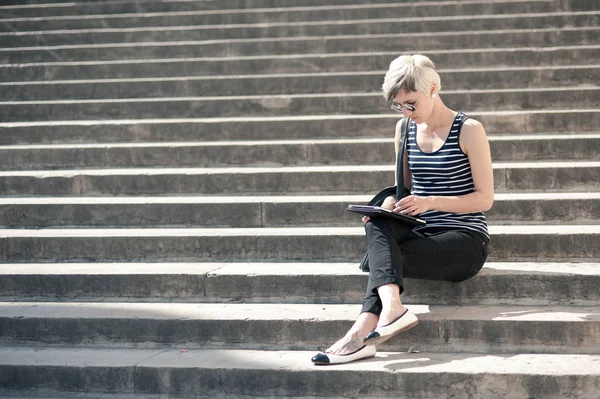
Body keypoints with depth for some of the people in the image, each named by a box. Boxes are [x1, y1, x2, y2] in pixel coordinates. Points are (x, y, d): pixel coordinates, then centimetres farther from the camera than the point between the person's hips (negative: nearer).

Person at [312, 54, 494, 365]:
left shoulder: (468, 130, -4)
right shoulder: (404, 129, 12)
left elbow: (485, 198, -7)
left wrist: (430, 202, -20)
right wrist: (386, 207, -2)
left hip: (465, 240, -5)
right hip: (423, 235, 5)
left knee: (380, 257, -28)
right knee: (377, 226, -30)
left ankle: (362, 331, -38)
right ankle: (392, 306, -51)